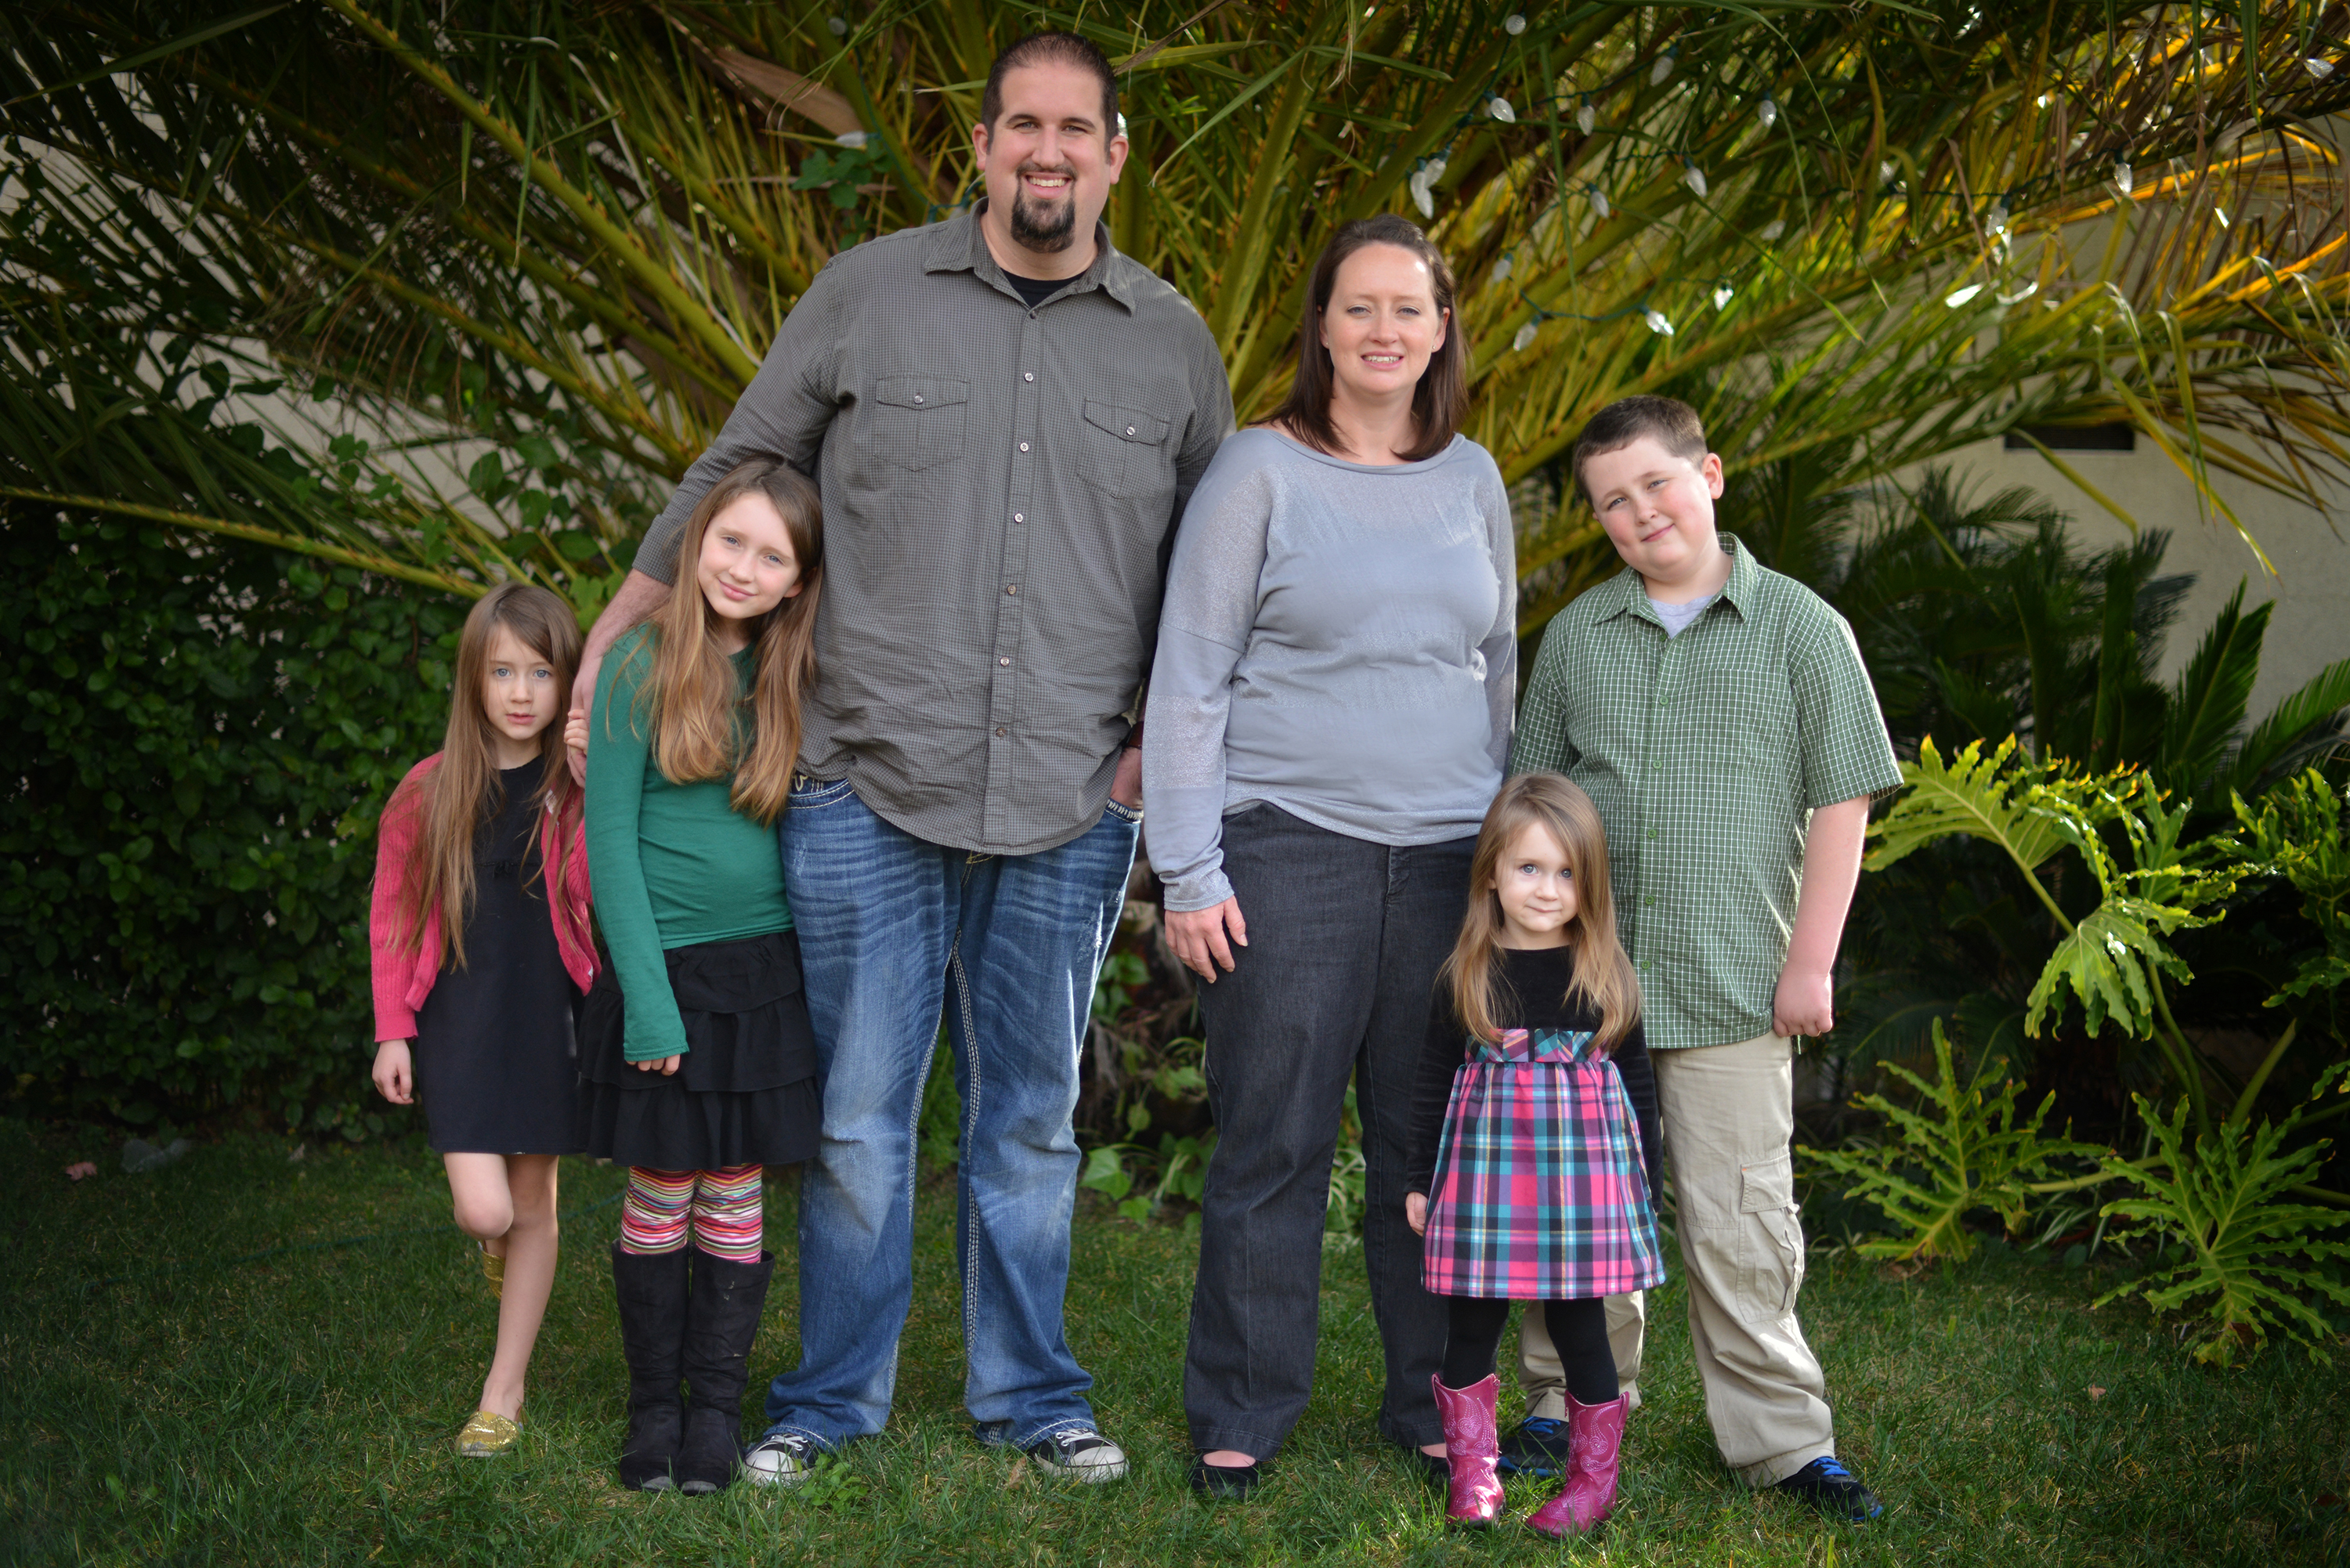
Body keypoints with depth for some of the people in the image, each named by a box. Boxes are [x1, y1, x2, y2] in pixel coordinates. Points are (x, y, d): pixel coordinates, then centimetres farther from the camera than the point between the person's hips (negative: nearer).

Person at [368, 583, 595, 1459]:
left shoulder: (583, 791, -4)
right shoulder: (430, 792, -2)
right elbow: (391, 917, 5)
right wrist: (391, 1031, 1)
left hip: (549, 1013, 1)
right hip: (460, 1014, 0)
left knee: (533, 1204, 8)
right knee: (482, 1211, -11)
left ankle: (504, 1394, 22)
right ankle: (496, 1244, 28)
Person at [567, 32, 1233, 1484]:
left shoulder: (1174, 343, 8)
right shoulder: (869, 294, 2)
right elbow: (732, 478, 9)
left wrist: (1167, 731, 7)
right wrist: (607, 649, 8)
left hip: (1070, 812, 2)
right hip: (871, 790, -1)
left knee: (1032, 1118, 12)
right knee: (858, 1116, 3)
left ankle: (1030, 1394, 25)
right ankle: (834, 1399, 19)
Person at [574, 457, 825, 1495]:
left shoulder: (791, 680, 5)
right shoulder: (640, 666, -6)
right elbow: (611, 843, -8)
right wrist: (650, 998, -12)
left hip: (763, 970, 3)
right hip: (662, 967, -3)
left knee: (736, 1193, 8)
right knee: (659, 1196, 5)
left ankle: (717, 1405, 18)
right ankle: (653, 1406, 18)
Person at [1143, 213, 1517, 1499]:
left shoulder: (1472, 480, 12)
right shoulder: (1260, 472, -1)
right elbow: (1189, 679, -2)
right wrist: (1190, 873, -8)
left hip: (1450, 858, 4)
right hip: (1291, 849, -3)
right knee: (1272, 1146, 0)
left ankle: (1431, 1401, 20)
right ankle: (1239, 1418, 12)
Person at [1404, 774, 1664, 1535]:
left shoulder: (1608, 976, 1)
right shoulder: (1467, 978, 0)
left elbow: (1636, 1077, 7)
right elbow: (1433, 1080, 6)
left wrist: (1645, 1179, 7)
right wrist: (1421, 1180, 6)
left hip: (1584, 1161, -1)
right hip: (1487, 1159, 1)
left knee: (1578, 1323, 4)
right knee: (1471, 1324, 5)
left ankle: (1594, 1475, 17)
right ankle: (1472, 1473, 18)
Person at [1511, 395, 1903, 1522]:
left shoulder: (1800, 628, 0)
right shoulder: (1576, 635, 10)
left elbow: (1842, 803, 0)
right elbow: (1535, 798, 17)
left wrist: (1810, 960, -4)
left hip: (1730, 984, -3)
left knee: (1737, 1223, -1)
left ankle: (1780, 1436, 12)